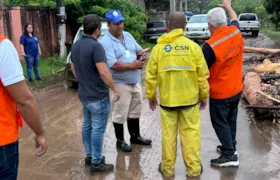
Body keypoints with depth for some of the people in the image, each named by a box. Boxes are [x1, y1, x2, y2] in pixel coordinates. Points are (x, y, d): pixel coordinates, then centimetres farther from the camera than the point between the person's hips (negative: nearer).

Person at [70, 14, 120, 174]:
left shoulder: (75, 46, 7)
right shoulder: (96, 46, -20)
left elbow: (73, 68, 19)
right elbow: (104, 73, -26)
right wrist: (115, 89, -14)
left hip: (84, 95, 9)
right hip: (98, 96, -9)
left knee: (87, 126, 18)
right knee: (98, 129, 1)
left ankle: (89, 156, 31)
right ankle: (96, 163, 10)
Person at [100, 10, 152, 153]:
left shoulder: (128, 36, 8)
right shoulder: (106, 42, -17)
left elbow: (139, 50, 15)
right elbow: (113, 65, -26)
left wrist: (142, 56, -9)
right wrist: (133, 65, -21)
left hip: (135, 82, 8)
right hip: (120, 84, -8)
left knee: (135, 111, 19)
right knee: (120, 114, 3)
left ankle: (135, 136, 35)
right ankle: (120, 141, 19)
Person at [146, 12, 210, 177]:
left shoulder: (159, 47, -5)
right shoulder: (193, 47, -6)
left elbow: (151, 76, -2)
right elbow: (203, 76, -4)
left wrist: (151, 96, 11)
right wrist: (204, 96, 9)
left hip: (167, 99, 1)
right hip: (190, 99, 0)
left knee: (168, 135, 11)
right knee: (191, 134, 10)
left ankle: (167, 168, 24)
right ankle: (194, 169, 20)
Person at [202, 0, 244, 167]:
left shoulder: (211, 46, -27)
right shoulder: (236, 32, -7)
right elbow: (235, 18, 18)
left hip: (220, 93, -7)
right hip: (237, 89, 7)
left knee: (220, 123, 7)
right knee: (231, 120, 22)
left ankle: (230, 155, 13)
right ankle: (231, 146, 37)